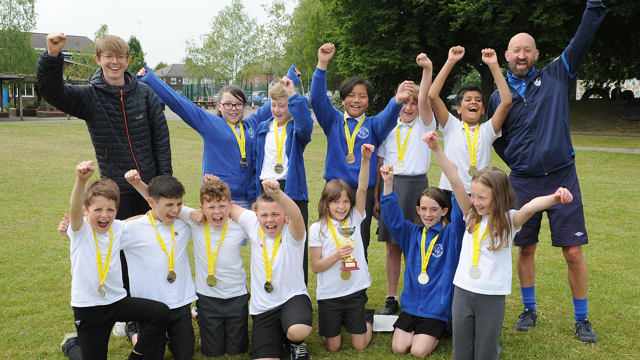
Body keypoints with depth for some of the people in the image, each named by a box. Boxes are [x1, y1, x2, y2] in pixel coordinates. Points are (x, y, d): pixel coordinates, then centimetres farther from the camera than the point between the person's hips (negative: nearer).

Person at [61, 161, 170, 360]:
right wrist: (81, 179, -54)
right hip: (88, 307, -3)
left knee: (161, 312, -17)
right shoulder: (80, 231, -13)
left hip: (117, 299, 3)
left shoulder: (119, 228, 0)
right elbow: (74, 209, -35)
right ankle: (72, 344, 39)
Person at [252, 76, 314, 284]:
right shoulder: (262, 129, 13)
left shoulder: (296, 129, -1)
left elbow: (305, 125, -27)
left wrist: (294, 95, -28)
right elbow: (256, 162, 16)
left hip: (292, 190, -4)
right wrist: (255, 193, 13)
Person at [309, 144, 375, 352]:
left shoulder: (354, 219, -1)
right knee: (333, 347, 8)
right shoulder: (318, 228, -7)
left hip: (355, 291, 1)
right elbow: (315, 266, -6)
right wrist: (336, 255, -23)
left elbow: (362, 189, -16)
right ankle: (336, 320, 37)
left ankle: (367, 319, 37)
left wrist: (365, 159, -27)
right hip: (329, 294, -1)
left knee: (360, 346, 7)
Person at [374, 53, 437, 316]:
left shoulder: (424, 125, 5)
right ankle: (391, 298, 17)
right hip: (389, 184, 3)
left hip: (414, 184, -2)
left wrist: (427, 70, -27)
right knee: (392, 247, 7)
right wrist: (375, 195, 6)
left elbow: (424, 100, -15)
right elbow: (379, 162, 10)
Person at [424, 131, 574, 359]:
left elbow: (531, 207, -29)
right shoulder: (471, 215, -1)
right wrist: (436, 149, -17)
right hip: (463, 290, 3)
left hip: (492, 296, -3)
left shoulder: (509, 220, -8)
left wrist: (555, 198, -49)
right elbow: (454, 179, -9)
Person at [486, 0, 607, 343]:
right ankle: (529, 310, 27)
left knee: (574, 252, -2)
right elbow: (497, 141, 18)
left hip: (562, 177, -1)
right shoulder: (499, 96, 6)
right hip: (523, 182, 1)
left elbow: (582, 40, -5)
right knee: (526, 249, 9)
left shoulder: (555, 77, 4)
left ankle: (581, 319, 15)